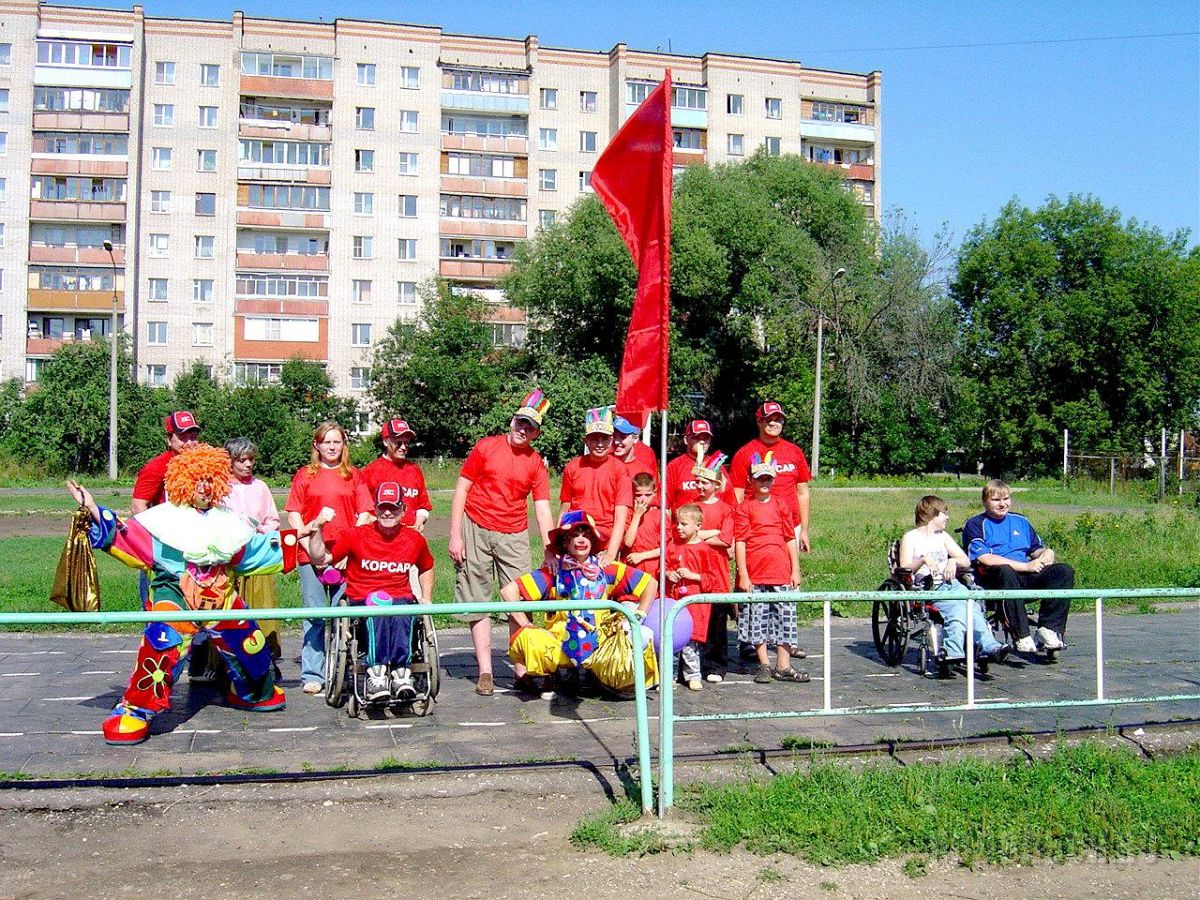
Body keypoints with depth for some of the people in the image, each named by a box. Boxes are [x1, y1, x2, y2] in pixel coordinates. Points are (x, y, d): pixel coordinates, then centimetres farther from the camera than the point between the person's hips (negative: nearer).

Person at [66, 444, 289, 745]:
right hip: (176, 595, -5)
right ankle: (135, 711, -19)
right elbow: (125, 535, -9)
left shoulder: (227, 521, 13)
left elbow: (259, 548, 22)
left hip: (222, 599, 5)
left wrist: (293, 540, 19)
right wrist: (94, 511, -21)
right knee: (163, 644, -29)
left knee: (249, 645, 13)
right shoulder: (165, 517, -2)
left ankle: (255, 693, 42)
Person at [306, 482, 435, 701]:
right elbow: (320, 559, 0)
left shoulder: (415, 539, 11)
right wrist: (318, 527, -11)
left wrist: (426, 599, 17)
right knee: (378, 605, -39)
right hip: (362, 601, -1)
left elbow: (427, 569, 31)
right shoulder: (356, 535, 4)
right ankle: (376, 673, -50)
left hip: (401, 599, 2)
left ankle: (400, 671, -47)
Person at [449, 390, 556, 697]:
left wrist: (550, 551, -10)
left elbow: (542, 509, 1)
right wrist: (455, 535, -6)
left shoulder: (536, 463, 5)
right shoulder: (486, 447, 0)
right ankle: (485, 672, 7)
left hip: (514, 536, 2)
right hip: (476, 531, -1)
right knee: (478, 602, 1)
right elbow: (461, 489, 0)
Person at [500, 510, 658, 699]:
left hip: (600, 643, 1)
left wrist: (637, 618, -1)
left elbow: (650, 583, 9)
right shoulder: (554, 572, -1)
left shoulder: (606, 569, 3)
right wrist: (526, 625, -11)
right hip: (560, 646, -1)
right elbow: (509, 590, -7)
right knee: (526, 638, -30)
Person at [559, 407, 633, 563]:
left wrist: (611, 554, -20)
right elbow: (564, 510, 11)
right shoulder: (573, 467, 6)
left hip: (606, 544, -2)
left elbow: (621, 517, -9)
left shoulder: (619, 470, -2)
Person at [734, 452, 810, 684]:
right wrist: (743, 575, -9)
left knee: (785, 617, 3)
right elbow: (740, 542, -4)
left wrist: (795, 570, 6)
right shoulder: (744, 507, 0)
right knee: (757, 619, 4)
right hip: (754, 573, -2)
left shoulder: (781, 505, 9)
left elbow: (791, 538, 11)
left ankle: (783, 667, 10)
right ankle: (764, 665, 15)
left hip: (781, 571, 2)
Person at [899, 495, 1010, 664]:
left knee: (972, 604, -29)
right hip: (927, 587, -4)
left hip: (951, 583, 4)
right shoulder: (910, 537, 9)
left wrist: (953, 561, -1)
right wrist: (923, 560, -19)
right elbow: (904, 570, -2)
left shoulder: (943, 536, 27)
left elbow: (966, 561, 21)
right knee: (957, 608, -34)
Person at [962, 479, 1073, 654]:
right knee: (1005, 571, -40)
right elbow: (985, 559, -10)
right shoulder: (975, 525, 4)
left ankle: (1048, 628, -21)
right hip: (992, 579, -6)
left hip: (1026, 577, 6)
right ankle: (1022, 636, -38)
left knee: (1064, 571, -16)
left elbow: (1036, 549, 25)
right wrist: (1026, 566, -14)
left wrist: (1046, 553, -2)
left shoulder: (1020, 521, 24)